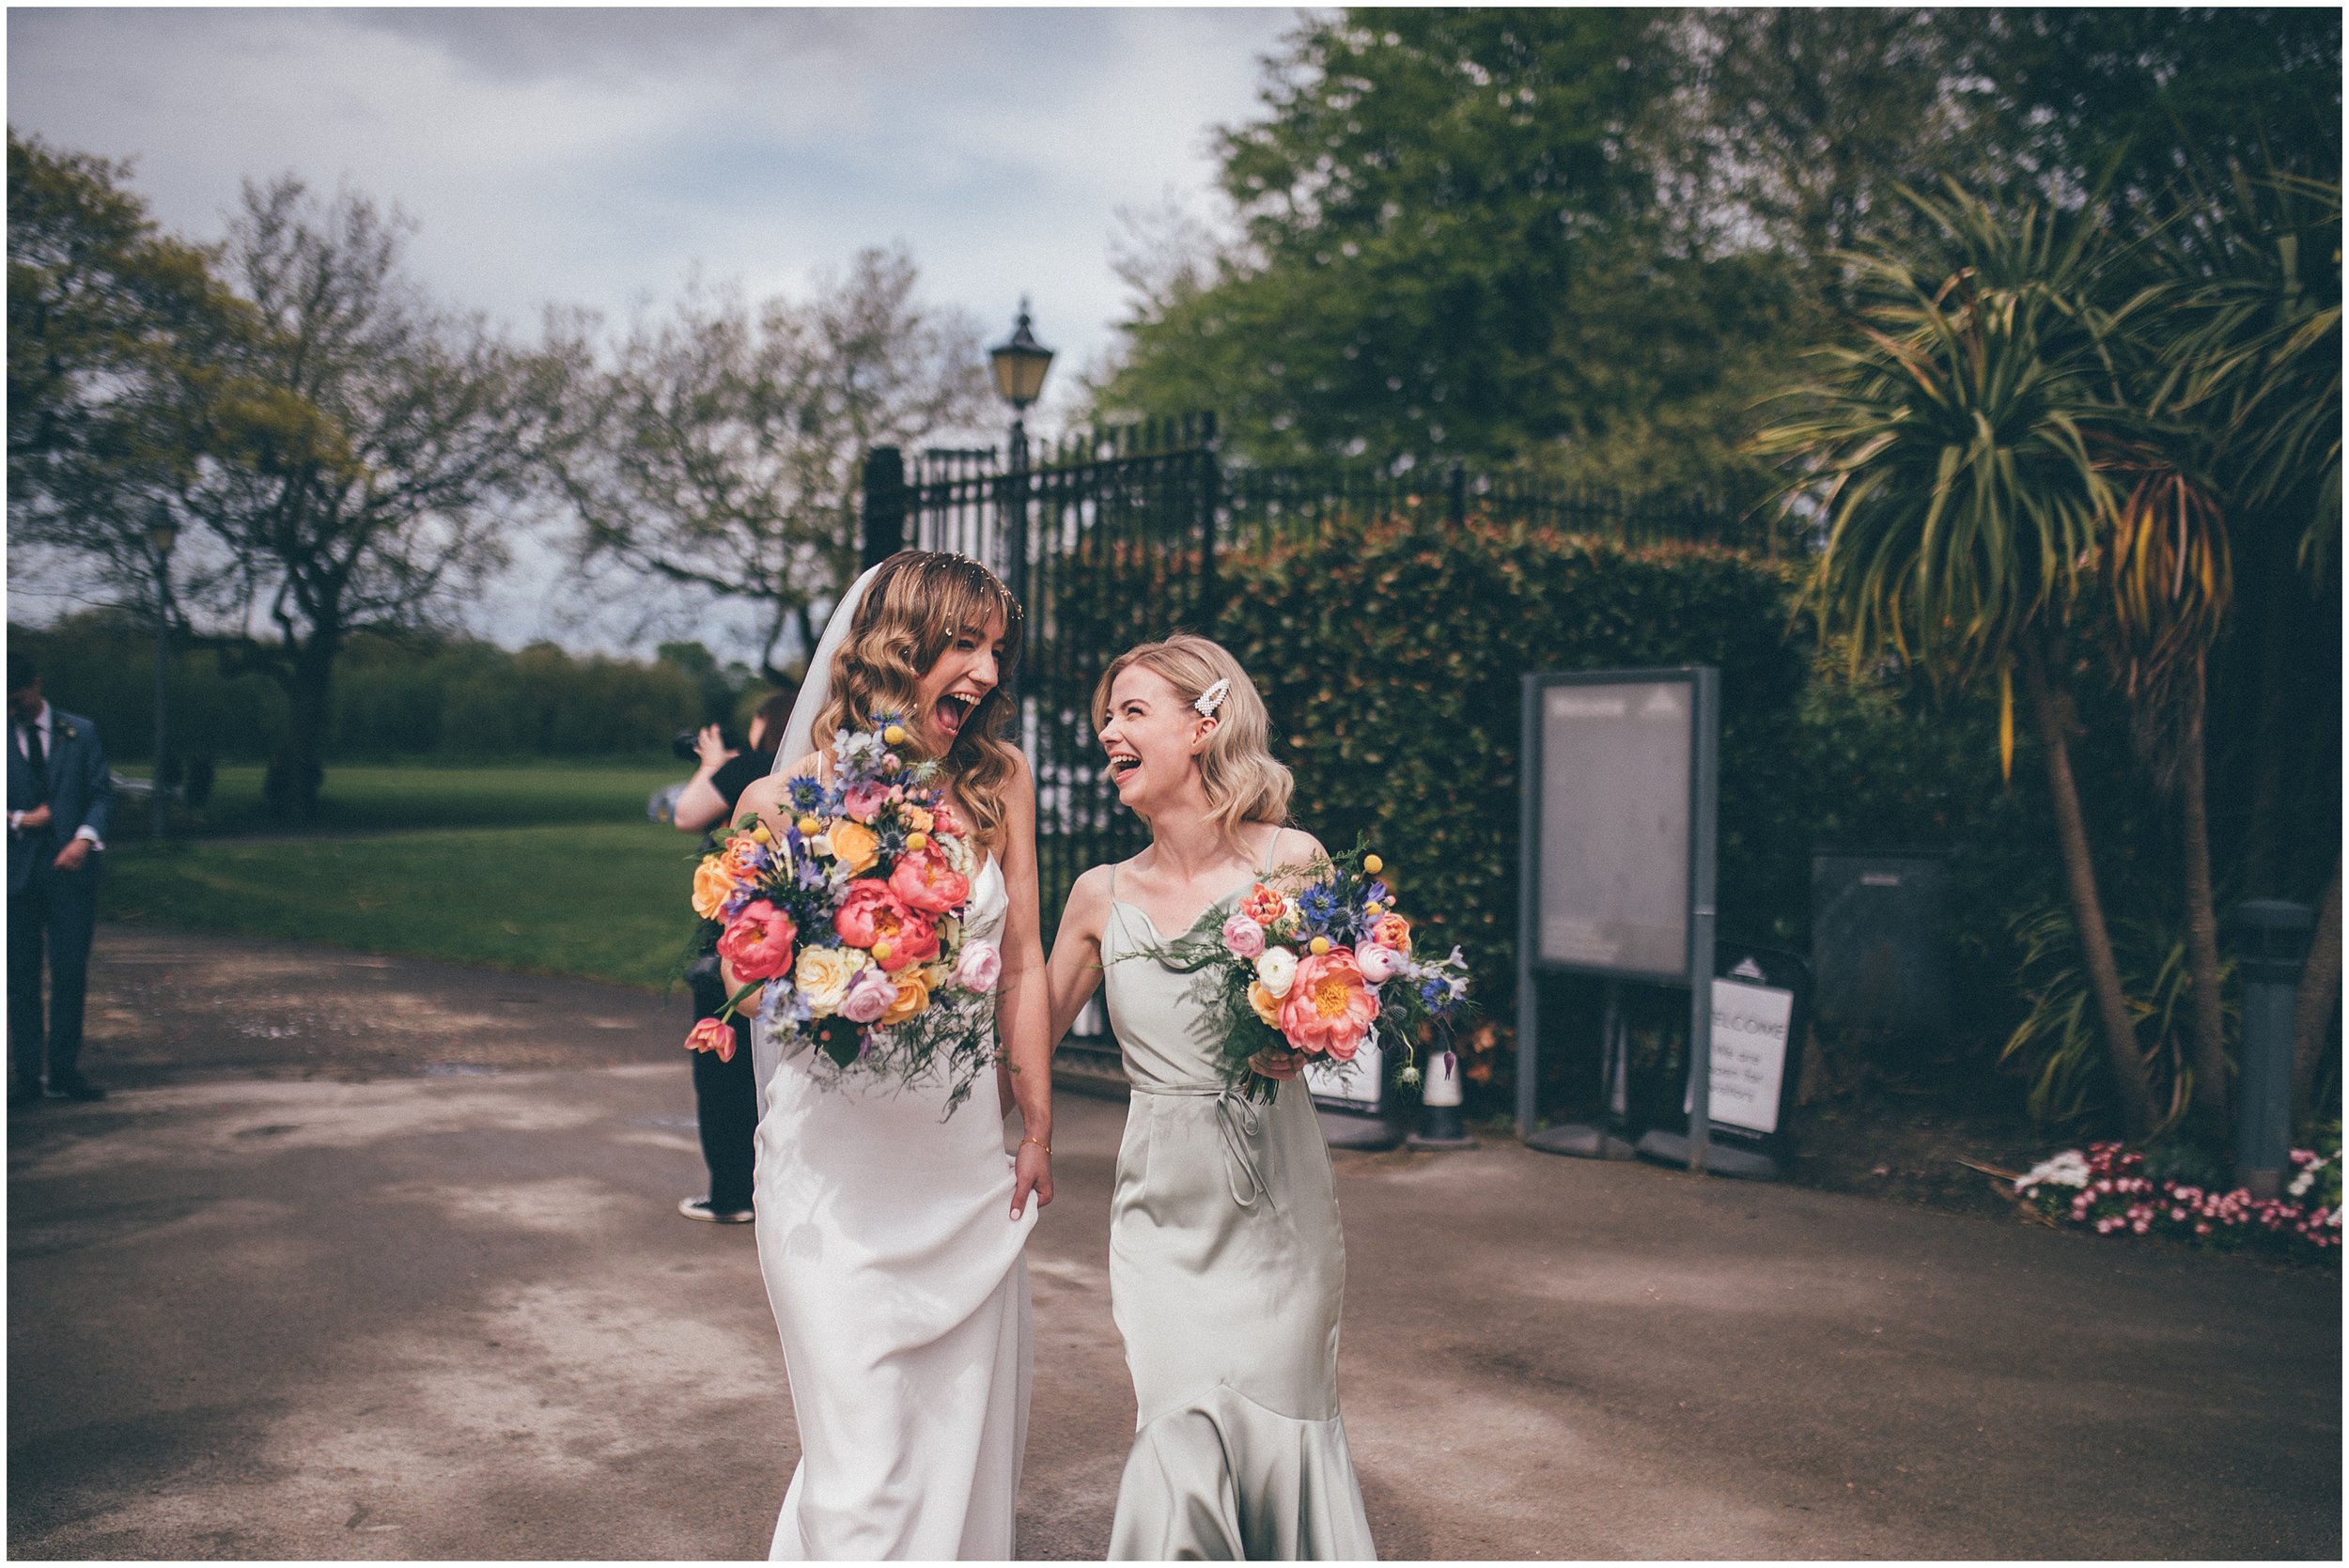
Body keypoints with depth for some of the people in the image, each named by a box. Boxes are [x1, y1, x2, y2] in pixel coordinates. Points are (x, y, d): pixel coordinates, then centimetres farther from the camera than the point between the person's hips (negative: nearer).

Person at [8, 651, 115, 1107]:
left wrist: (84, 838, -12)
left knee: (70, 971, -1)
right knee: (21, 976, 3)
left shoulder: (80, 732, 6)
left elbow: (102, 794, 3)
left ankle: (64, 1071, 7)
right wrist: (21, 820, -7)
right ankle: (26, 1075, 9)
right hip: (16, 869, 0)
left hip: (70, 868, 0)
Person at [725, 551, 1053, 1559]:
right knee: (865, 1453, 2)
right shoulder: (808, 784, -8)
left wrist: (1038, 1132, 8)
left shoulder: (1001, 778, 0)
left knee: (966, 1430, 14)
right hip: (839, 1150, -3)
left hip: (965, 1152, 3)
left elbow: (1022, 965, 6)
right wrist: (766, 838, -22)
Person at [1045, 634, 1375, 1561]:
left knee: (1280, 1432, 7)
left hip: (1278, 1201, -1)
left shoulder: (1290, 860, -4)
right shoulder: (1101, 897, 2)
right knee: (1181, 1444, -6)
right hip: (1162, 1203, 1)